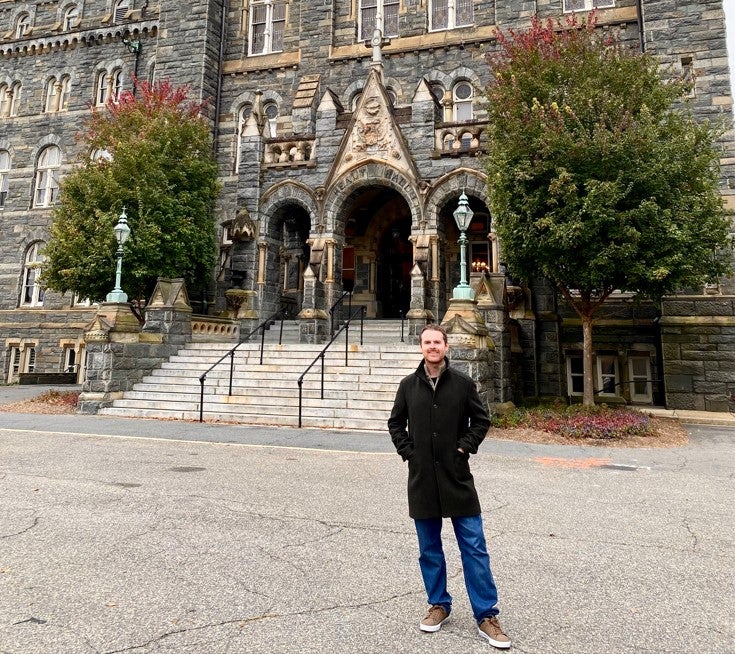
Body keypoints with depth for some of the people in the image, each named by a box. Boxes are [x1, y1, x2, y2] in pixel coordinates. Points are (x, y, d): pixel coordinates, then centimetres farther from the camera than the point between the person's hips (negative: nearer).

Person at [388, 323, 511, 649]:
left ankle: (486, 615, 18)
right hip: (421, 478, 2)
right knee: (429, 548, 14)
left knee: (474, 548, 5)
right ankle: (439, 604, 33)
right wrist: (407, 451, -1)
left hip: (457, 476, -1)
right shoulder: (408, 385, 2)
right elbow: (395, 423, 10)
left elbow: (481, 420, 4)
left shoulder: (463, 383, -3)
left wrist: (465, 447, -6)